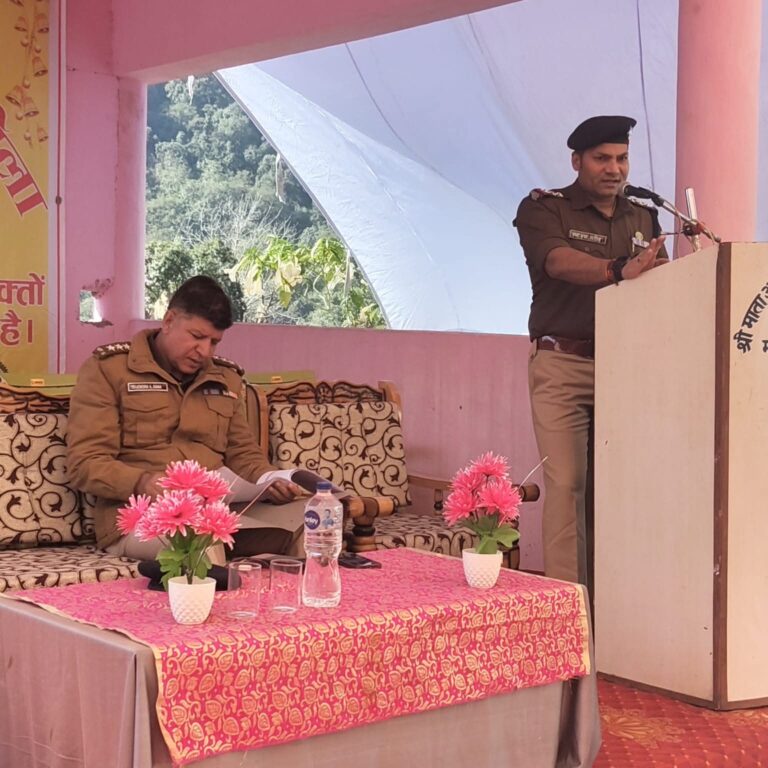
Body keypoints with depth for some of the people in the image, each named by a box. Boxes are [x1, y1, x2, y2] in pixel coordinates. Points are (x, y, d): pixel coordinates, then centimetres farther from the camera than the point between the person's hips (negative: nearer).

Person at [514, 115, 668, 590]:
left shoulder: (643, 219, 18)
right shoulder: (544, 209, 2)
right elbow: (561, 261, -18)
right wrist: (620, 269, -35)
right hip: (562, 365, -4)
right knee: (567, 483, -9)